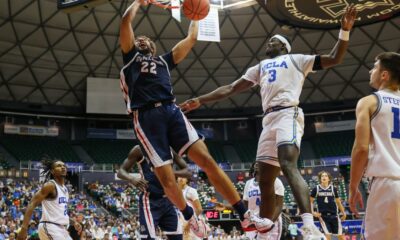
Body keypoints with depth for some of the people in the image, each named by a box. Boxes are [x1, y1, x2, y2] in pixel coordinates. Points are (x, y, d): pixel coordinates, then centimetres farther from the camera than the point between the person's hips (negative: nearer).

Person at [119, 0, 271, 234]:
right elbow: (126, 21, 14)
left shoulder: (164, 60, 32)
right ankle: (190, 217, 20)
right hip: (146, 117, -2)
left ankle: (245, 215, -11)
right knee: (167, 180, -9)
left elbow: (191, 39, 33)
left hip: (171, 111, 3)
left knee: (207, 159, -13)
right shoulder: (131, 57, 23)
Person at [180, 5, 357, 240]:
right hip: (269, 120, 7)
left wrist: (344, 30, -3)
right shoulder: (260, 67, 31)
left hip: (288, 114, -6)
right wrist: (201, 100, 22)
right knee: (265, 180, 3)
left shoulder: (296, 59, 16)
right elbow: (230, 88, 28)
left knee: (288, 165, -29)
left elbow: (334, 59, 10)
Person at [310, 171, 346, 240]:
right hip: (323, 216, -1)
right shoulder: (316, 189, -1)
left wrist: (343, 213, 8)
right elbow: (310, 201, 7)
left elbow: (338, 202, 9)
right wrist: (313, 212, -4)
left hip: (334, 215, 2)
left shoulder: (333, 189, 2)